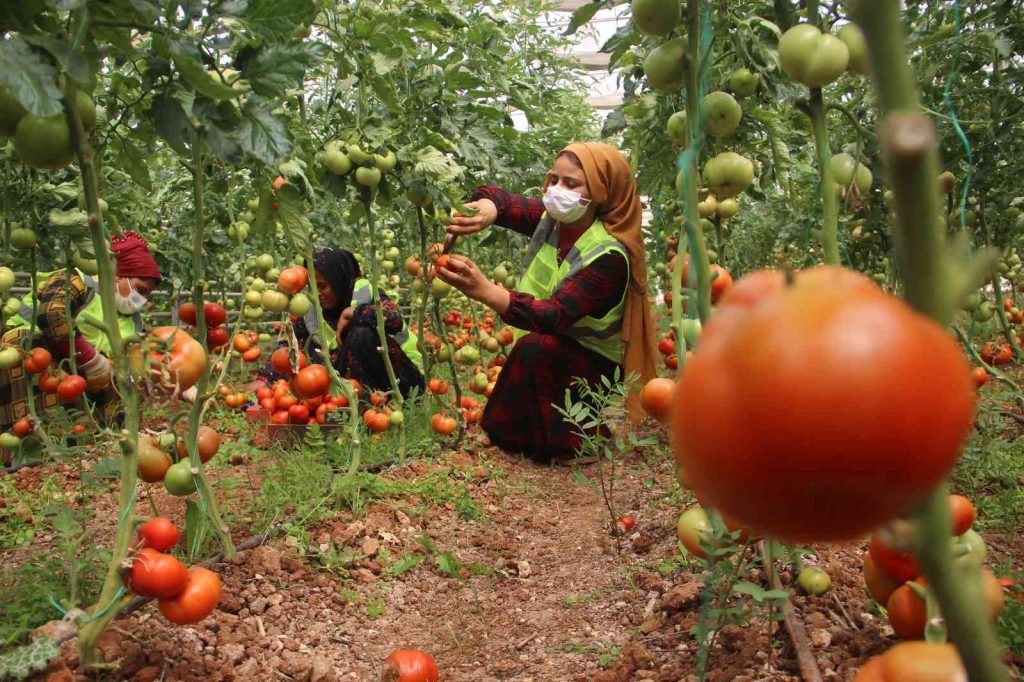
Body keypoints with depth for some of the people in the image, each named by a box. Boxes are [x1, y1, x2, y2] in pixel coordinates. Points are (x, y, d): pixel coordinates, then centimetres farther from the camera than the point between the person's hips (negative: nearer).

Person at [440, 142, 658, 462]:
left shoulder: (609, 256, -28)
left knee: (536, 347, -34)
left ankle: (559, 446, -16)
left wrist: (485, 291, -53)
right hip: (549, 358, 7)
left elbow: (556, 316, -39)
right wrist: (487, 209, -41)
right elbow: (498, 199, -15)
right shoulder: (552, 219, -8)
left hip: (595, 365, -7)